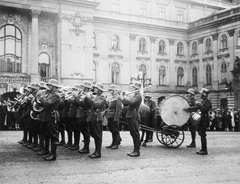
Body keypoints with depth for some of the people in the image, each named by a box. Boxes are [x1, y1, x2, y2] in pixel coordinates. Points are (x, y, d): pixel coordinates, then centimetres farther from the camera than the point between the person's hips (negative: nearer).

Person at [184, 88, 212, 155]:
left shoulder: (207, 101, -10)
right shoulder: (202, 101, 17)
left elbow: (205, 109, -25)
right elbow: (195, 108, 23)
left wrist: (199, 104, -22)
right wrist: (187, 109, 20)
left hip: (204, 120, -9)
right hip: (201, 120, 9)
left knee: (203, 135, -8)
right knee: (201, 134, 11)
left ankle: (204, 150, -3)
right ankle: (203, 149, 17)